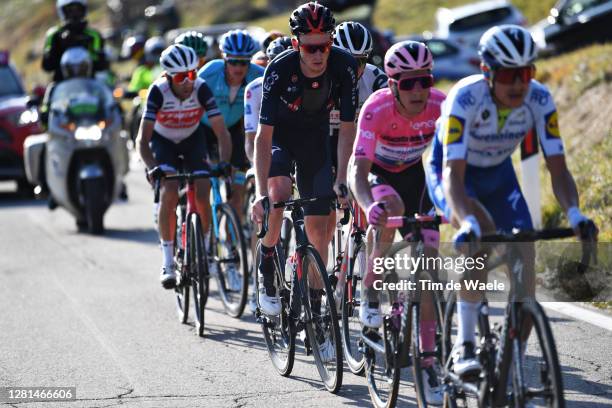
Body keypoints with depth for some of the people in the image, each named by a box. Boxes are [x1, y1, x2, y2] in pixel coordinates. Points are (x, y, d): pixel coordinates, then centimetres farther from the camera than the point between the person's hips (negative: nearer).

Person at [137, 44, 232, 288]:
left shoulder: (201, 89, -28)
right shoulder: (158, 91, -31)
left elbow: (222, 132, -29)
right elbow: (143, 139, -33)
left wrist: (224, 163, -45)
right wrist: (152, 168, -49)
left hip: (192, 140, 1)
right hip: (163, 141, -1)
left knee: (202, 193, -16)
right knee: (169, 193, -22)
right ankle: (167, 262, -15)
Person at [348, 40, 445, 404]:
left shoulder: (442, 106, -26)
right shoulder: (377, 109, -33)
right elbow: (358, 170, -40)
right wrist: (369, 205, -60)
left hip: (415, 175, 3)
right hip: (379, 174, -3)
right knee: (392, 209, -38)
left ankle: (427, 363, -1)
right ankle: (371, 292, -17)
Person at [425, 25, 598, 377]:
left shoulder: (539, 100, -25)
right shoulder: (465, 98, -35)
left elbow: (558, 168, -25)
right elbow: (453, 174, -42)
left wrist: (574, 212, -45)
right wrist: (467, 223, -60)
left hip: (497, 174, 4)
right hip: (451, 172, -4)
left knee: (525, 259, -13)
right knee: (483, 231, -34)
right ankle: (464, 345, -28)